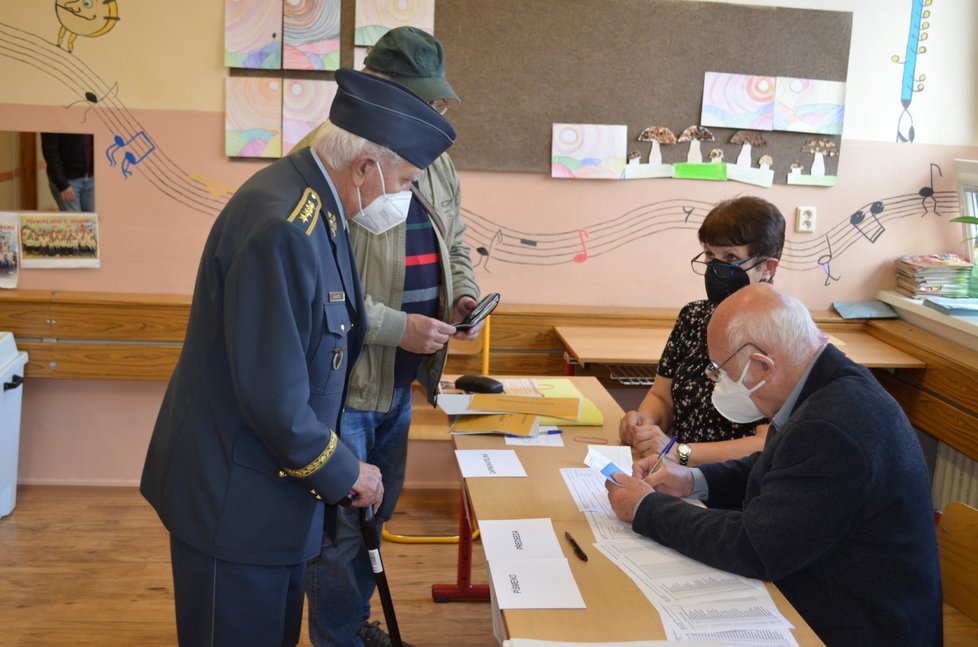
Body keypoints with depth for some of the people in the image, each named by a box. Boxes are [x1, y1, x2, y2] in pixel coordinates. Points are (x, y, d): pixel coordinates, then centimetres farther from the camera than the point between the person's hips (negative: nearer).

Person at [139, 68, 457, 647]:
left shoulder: (316, 201, 2)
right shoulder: (280, 227, -28)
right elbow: (271, 394, -27)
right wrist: (344, 474, -14)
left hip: (281, 483, 9)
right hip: (236, 495, -9)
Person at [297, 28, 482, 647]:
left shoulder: (437, 163, 8)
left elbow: (456, 242, 20)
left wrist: (464, 295, 1)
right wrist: (396, 327, -25)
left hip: (403, 380, 8)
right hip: (343, 380, -8)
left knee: (378, 509, 23)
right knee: (340, 523, 6)